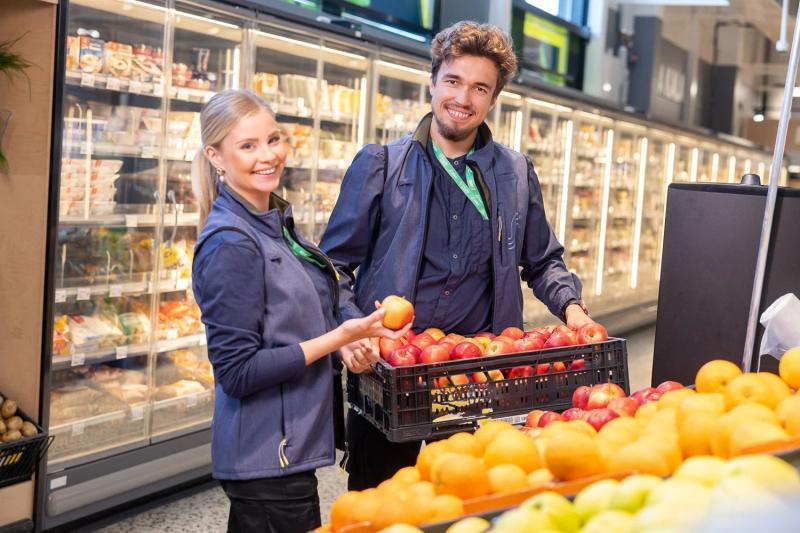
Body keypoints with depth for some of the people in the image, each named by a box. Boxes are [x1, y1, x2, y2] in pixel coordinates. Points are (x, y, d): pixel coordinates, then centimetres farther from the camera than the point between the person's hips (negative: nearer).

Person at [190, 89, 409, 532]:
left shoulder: (276, 221, 8)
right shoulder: (229, 242, -19)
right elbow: (238, 372, -20)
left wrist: (342, 340, -1)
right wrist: (340, 336, -21)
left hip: (292, 444, 9)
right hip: (267, 457, -9)